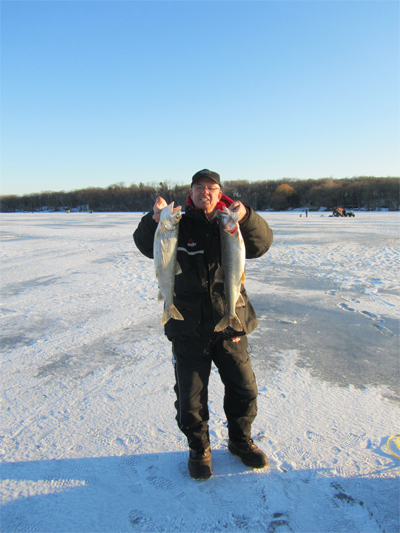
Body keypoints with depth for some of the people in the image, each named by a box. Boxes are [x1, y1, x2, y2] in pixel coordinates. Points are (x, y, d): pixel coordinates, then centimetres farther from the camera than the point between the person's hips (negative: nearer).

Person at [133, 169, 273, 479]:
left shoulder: (231, 225, 4)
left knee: (244, 388, 14)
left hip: (230, 325, 2)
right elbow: (147, 246, -11)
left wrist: (246, 218, -29)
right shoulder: (179, 225, 1)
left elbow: (261, 244, -10)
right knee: (190, 395, 9)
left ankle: (240, 440, 41)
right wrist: (154, 220, -32)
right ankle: (199, 449, 35)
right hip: (188, 329, -1)